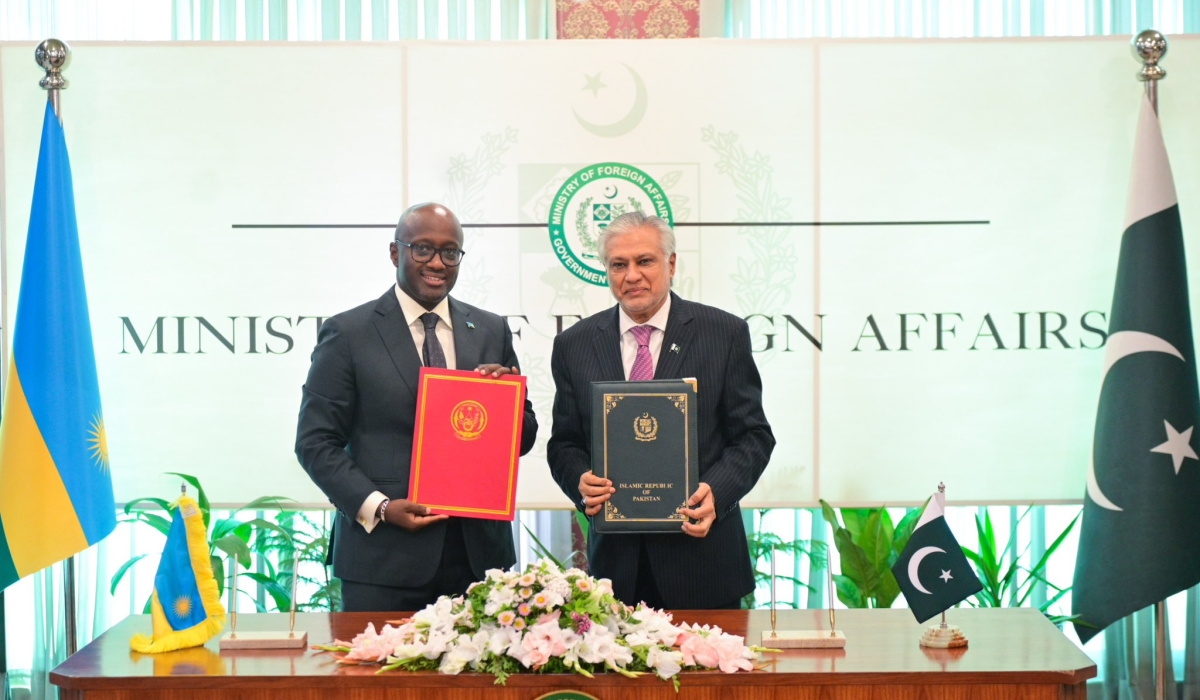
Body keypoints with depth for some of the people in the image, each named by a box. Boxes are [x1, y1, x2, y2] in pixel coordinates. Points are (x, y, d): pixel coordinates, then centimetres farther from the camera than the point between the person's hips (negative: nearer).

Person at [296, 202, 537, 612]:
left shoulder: (492, 331, 10)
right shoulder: (347, 333, 0)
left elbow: (524, 439, 13)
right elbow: (316, 442, -2)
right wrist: (378, 508, -14)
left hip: (479, 552, 3)